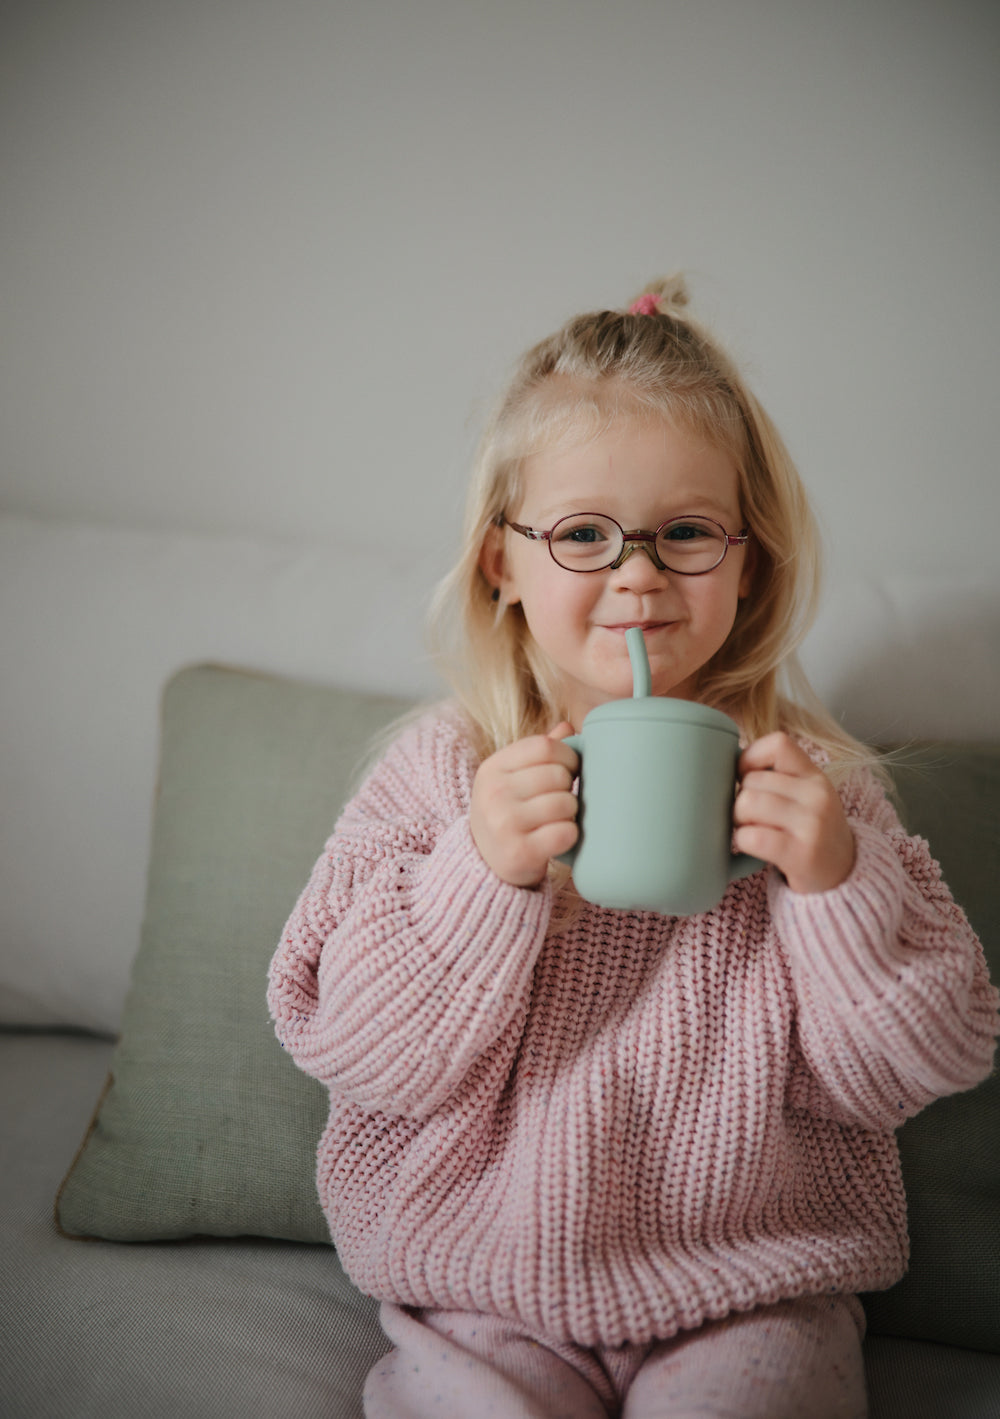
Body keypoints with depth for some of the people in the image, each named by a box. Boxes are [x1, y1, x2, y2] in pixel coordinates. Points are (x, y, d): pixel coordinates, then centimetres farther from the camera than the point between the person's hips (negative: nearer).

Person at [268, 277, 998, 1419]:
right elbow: (349, 1047, -9)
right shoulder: (441, 769, -5)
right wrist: (478, 876, -23)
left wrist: (840, 887, -20)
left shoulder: (809, 778, -4)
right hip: (483, 1292, 0)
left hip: (752, 1293, 1)